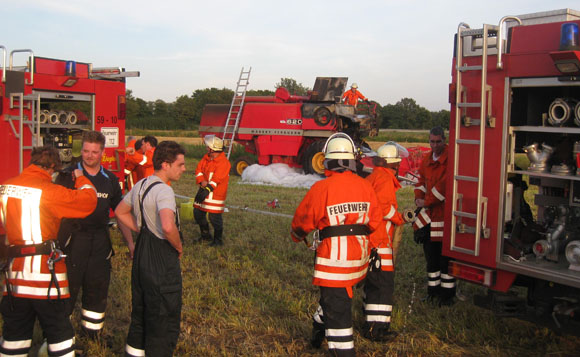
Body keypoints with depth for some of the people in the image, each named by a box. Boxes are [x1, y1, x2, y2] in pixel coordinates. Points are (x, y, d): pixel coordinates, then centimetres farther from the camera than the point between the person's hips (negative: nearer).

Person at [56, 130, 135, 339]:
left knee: (97, 290, 11)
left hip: (100, 241, 4)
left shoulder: (110, 180, 9)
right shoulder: (68, 175, -3)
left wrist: (130, 242, 8)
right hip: (72, 241, -4)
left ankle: (93, 333, 27)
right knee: (66, 289, -1)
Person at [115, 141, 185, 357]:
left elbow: (121, 212, 21)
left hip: (142, 254, 9)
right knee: (165, 320, 3)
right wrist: (179, 247, -17)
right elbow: (168, 227, -36)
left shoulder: (141, 185, 7)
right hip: (162, 259, -9)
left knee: (140, 311, 23)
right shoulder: (163, 190, -21)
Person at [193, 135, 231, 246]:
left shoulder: (223, 162, -17)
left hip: (216, 194, -8)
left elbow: (216, 179, -24)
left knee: (215, 217, -5)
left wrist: (207, 190, -30)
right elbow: (199, 169, 4)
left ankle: (218, 240, 12)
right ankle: (205, 235, 34)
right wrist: (202, 181, -15)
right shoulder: (206, 157, 9)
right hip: (203, 190, 8)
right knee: (198, 213, 15)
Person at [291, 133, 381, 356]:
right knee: (333, 295, 26)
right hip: (360, 255, 6)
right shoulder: (366, 187, 0)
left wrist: (297, 236, 19)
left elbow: (303, 220, -3)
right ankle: (318, 333, 47)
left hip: (334, 256, -6)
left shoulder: (321, 188, -15)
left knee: (337, 307, 2)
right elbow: (374, 221, 8)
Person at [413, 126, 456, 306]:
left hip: (445, 212, -7)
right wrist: (419, 198, 0)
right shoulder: (427, 159, 12)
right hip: (429, 214, 7)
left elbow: (444, 186, -18)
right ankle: (433, 289, 26)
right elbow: (421, 181, 18)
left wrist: (427, 202, -13)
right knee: (430, 253, 14)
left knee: (445, 255, 0)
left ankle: (447, 293, 10)